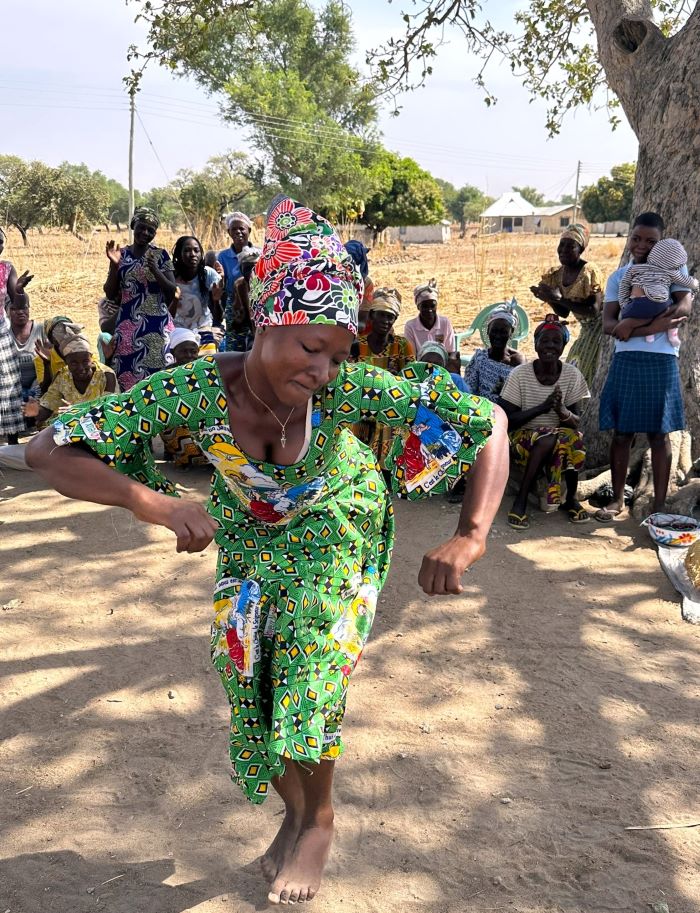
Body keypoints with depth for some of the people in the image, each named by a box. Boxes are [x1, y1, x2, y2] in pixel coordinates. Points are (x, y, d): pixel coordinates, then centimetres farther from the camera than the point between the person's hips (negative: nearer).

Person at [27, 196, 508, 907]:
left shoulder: (347, 388, -36)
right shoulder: (199, 386, -35)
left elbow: (489, 420, -30)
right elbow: (48, 450, -33)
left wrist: (469, 537, -41)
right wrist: (155, 504, -48)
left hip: (337, 529, -2)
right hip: (250, 532, 2)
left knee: (311, 660, -14)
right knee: (244, 661, 1)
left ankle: (320, 817, 17)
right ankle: (293, 812, 31)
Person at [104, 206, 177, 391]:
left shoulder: (161, 255, 4)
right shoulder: (121, 255, 7)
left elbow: (173, 291, 0)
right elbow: (110, 295, 6)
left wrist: (155, 270, -14)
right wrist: (114, 265, -7)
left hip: (157, 324, -1)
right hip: (128, 324, 1)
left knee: (157, 370, -6)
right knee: (127, 373, -5)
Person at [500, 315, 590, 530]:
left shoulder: (572, 375, -4)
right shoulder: (519, 374, -9)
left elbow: (576, 422, -4)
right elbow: (507, 420, -11)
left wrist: (562, 411, -27)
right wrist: (541, 408, -22)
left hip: (561, 434, 2)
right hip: (524, 436, -2)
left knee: (572, 439, -32)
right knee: (547, 439, -35)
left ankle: (570, 497, -11)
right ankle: (521, 501, -23)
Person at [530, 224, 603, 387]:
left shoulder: (590, 272, -21)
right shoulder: (557, 274, 2)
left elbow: (593, 310, -27)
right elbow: (564, 313, 7)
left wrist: (559, 298, -29)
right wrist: (548, 298, -12)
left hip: (600, 326, -8)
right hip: (587, 329, 8)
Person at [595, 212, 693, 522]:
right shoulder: (618, 277, 12)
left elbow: (684, 307, -13)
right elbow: (608, 324, -1)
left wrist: (634, 324, -21)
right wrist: (653, 326, -18)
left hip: (661, 361, -2)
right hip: (626, 360, 2)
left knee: (659, 434, 2)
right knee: (621, 432, 4)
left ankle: (658, 506, 8)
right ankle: (617, 499, 15)